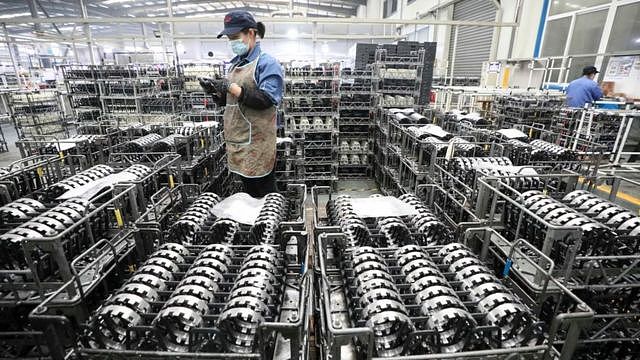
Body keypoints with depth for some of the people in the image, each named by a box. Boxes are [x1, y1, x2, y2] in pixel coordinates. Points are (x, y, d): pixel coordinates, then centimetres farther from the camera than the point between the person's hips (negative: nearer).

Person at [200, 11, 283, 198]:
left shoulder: (267, 63, -6)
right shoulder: (236, 64, 17)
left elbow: (266, 100, -18)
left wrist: (230, 87, -18)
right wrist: (216, 91, 1)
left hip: (256, 143, -7)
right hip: (237, 141, 8)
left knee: (263, 196, 0)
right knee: (248, 193, 17)